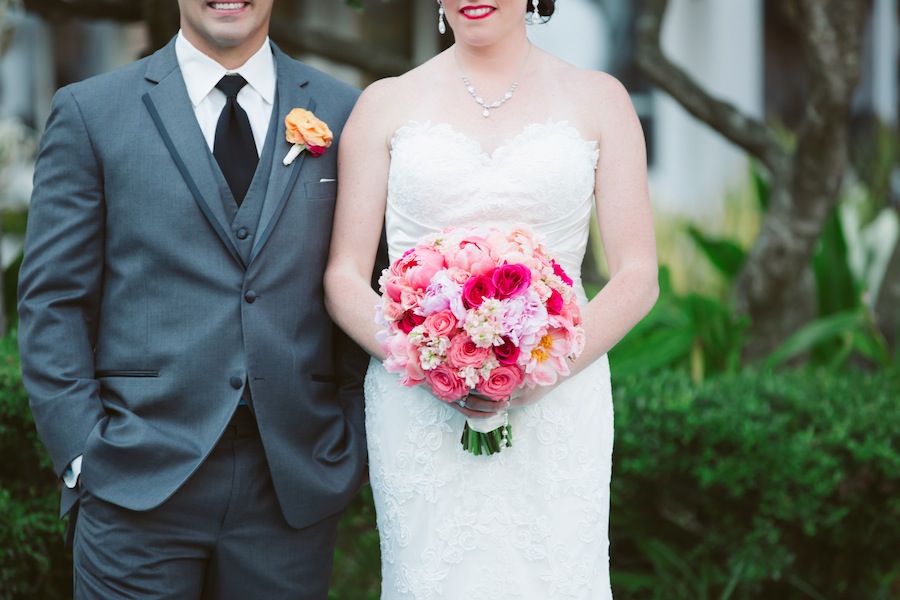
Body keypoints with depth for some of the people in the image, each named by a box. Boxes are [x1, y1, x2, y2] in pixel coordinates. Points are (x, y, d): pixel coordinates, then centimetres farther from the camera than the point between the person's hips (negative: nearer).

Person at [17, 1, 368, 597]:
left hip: (294, 487, 2)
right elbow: (53, 302, 2)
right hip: (139, 482, -1)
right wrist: (83, 452, -6)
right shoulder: (90, 112, 4)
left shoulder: (345, 113, 9)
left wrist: (352, 442, 1)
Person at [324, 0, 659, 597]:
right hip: (419, 411, 0)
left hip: (556, 409, 0)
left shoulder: (598, 99, 7)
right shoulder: (387, 104, 8)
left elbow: (638, 277, 3)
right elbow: (344, 278, 5)